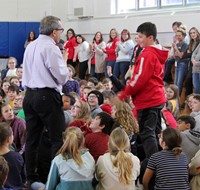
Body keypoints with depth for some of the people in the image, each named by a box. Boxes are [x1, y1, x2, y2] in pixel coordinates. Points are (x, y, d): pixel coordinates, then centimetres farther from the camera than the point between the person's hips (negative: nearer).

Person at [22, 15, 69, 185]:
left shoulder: (30, 47, 12)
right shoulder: (51, 49, -13)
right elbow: (62, 77, -11)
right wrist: (64, 60, 3)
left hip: (30, 95, 8)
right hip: (47, 96, -8)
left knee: (32, 138, 10)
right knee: (58, 138, -1)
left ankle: (31, 177, 16)